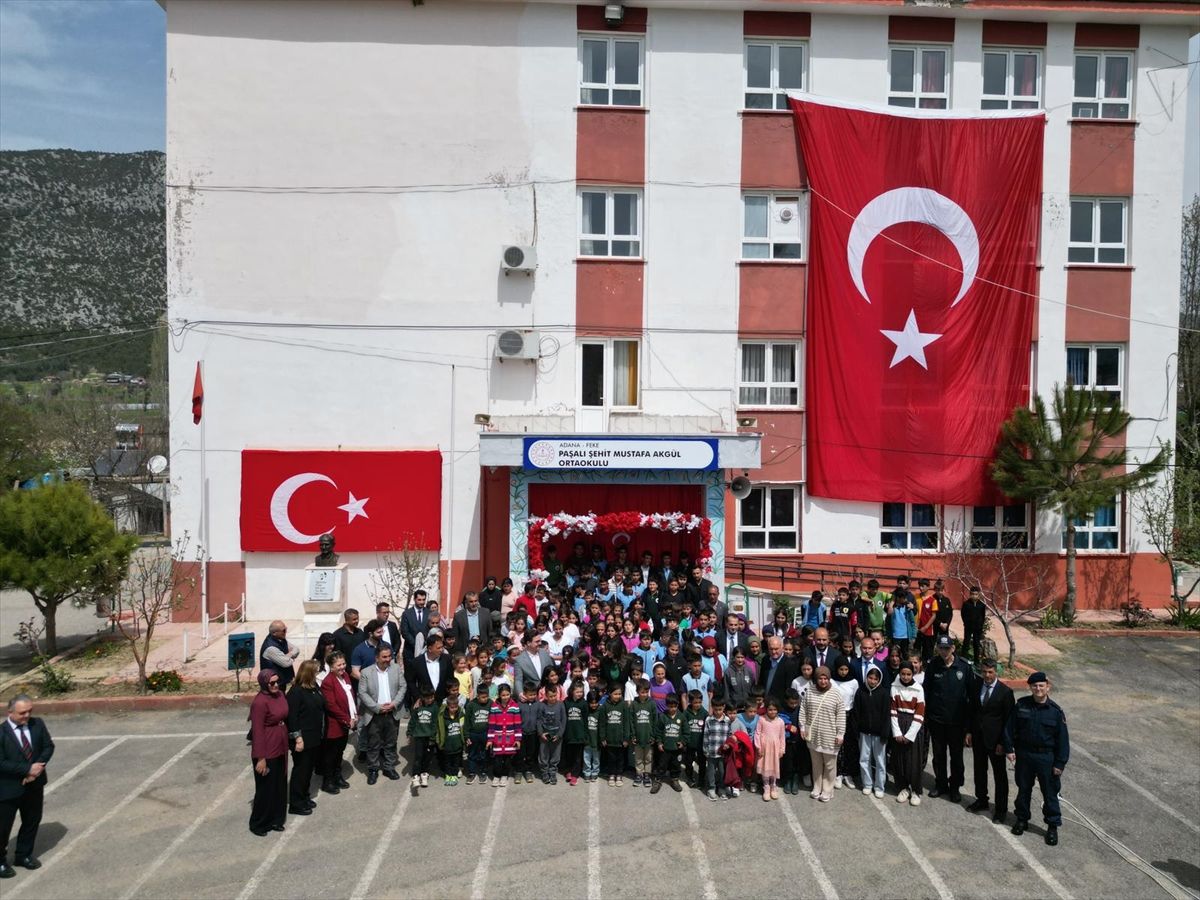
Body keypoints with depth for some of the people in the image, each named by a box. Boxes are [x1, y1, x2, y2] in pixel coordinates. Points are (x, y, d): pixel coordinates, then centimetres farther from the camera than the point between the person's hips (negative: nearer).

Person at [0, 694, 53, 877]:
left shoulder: (38, 724, -6)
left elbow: (48, 746, -1)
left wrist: (37, 767, -17)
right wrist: (27, 769, -23)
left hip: (34, 785, 5)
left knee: (32, 821, 18)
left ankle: (24, 855, 38)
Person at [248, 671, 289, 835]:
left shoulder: (280, 694, 2)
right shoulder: (260, 702, -22)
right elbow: (257, 731, -21)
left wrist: (286, 744, 15)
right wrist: (261, 758, -19)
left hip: (280, 749, 8)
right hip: (267, 752, -8)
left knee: (280, 786, 18)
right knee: (266, 788, 8)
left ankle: (275, 820, 33)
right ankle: (258, 824, 27)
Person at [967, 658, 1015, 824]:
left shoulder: (1005, 691, -13)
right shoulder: (976, 688, 1)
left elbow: (1009, 719, -11)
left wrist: (1003, 742, -13)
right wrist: (969, 732, 4)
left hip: (995, 739, -5)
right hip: (978, 737, 5)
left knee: (1000, 774, 6)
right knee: (979, 770, 17)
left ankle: (1001, 809, 17)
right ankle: (981, 800, 33)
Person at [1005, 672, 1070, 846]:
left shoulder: (1056, 711, -10)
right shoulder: (1021, 705, -6)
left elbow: (1062, 739, -6)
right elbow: (1010, 728, 2)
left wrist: (1060, 763, -7)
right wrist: (1009, 749, -2)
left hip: (1046, 757, -2)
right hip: (1023, 754, 2)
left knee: (1050, 792, 6)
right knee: (1023, 789, 15)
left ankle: (1053, 826, 21)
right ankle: (1022, 819, 30)